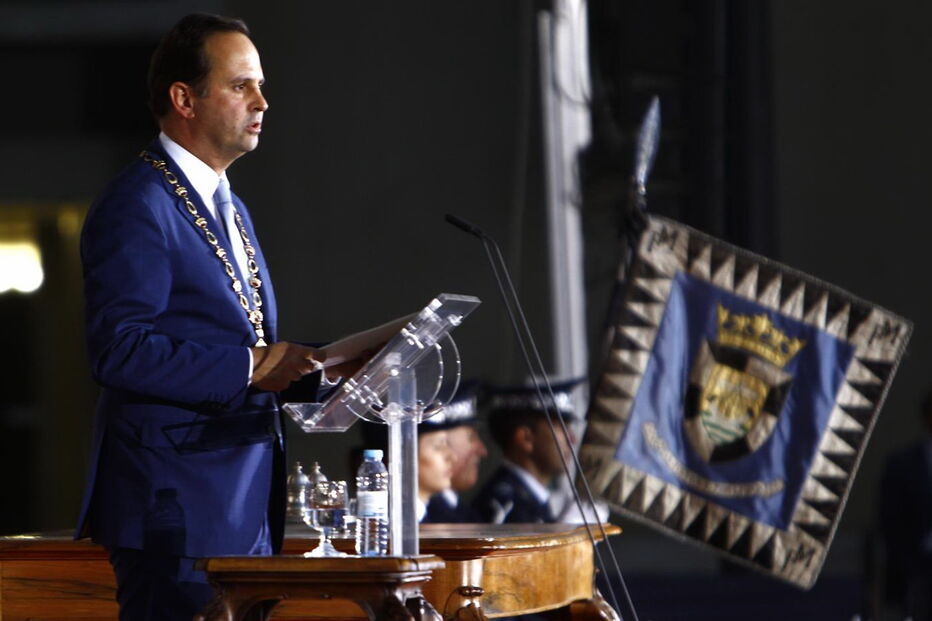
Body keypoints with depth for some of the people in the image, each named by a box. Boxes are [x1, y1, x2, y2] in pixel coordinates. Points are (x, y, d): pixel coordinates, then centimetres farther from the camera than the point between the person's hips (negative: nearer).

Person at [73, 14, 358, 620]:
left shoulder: (230, 208, 21)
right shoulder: (136, 207, -10)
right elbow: (120, 349, -20)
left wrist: (317, 367, 7)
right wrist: (249, 366, -23)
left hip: (247, 505, 9)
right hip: (178, 503, -9)